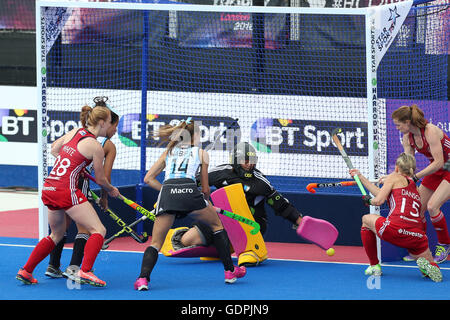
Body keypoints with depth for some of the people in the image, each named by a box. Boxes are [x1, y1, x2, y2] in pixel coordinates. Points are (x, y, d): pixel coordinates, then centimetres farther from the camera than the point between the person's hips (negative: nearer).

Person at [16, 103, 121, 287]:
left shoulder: (74, 133, 11)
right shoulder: (95, 146, -8)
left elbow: (54, 149, 29)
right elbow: (100, 179, 2)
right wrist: (111, 190, 22)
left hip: (48, 189, 8)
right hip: (66, 190, -8)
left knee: (56, 234, 24)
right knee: (98, 230, -3)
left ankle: (25, 271, 23)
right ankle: (85, 272, -20)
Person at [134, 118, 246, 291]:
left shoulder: (169, 152, 28)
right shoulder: (201, 153, 21)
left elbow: (148, 178, 21)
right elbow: (206, 189, 22)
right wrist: (205, 200, 42)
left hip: (167, 193, 2)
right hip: (189, 190, -2)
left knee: (155, 243, 7)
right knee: (217, 225, 24)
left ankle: (143, 278, -18)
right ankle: (230, 271, 24)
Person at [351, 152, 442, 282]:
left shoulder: (395, 177, 12)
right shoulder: (415, 187, 30)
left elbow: (379, 200, 1)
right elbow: (383, 193, 36)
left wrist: (369, 200, 26)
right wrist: (361, 177, 44)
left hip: (395, 229, -5)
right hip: (417, 236, 5)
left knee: (367, 219, 28)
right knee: (431, 266, 27)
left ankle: (374, 265, 25)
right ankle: (428, 266, -12)